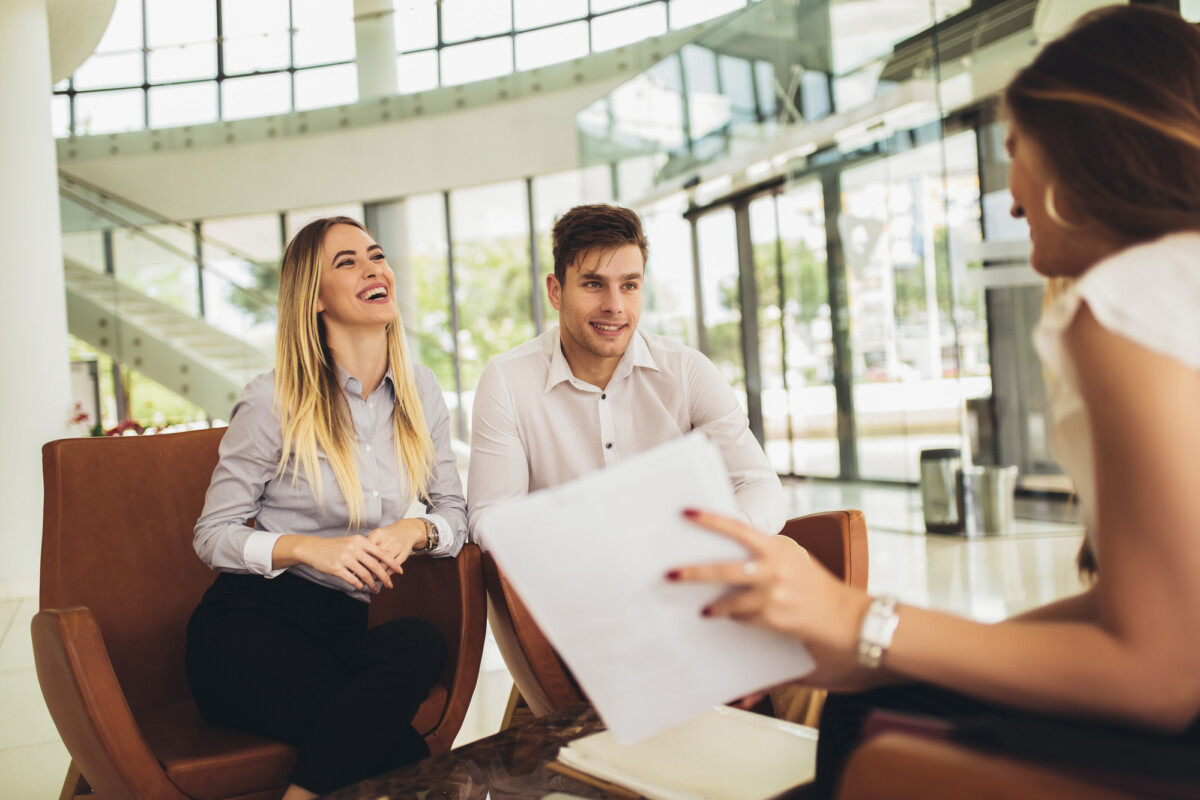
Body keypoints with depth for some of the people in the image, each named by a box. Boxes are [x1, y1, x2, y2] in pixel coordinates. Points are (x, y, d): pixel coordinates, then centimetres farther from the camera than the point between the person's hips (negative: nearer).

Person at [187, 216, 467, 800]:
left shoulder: (419, 392, 8)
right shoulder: (275, 401, -5)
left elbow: (455, 512, 11)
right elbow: (212, 535, -3)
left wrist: (414, 532, -12)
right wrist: (308, 547, -20)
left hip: (345, 623, 5)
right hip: (252, 618, -5)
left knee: (420, 644, -33)